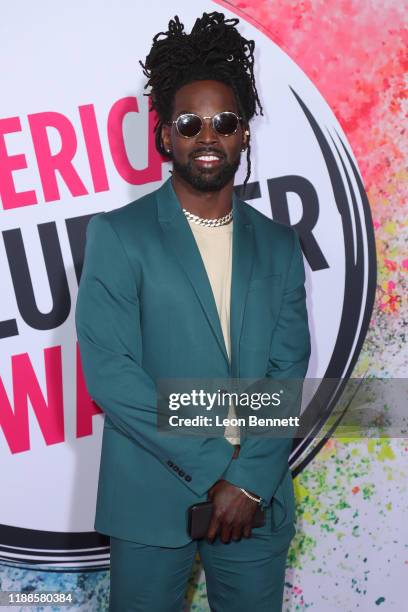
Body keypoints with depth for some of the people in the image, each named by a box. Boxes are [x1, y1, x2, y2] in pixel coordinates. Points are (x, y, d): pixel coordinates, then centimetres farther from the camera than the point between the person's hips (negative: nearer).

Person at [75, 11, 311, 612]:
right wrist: (214, 468, -12)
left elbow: (288, 372, 3)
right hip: (152, 499, -2)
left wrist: (249, 480, -10)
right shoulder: (117, 234, -2)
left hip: (258, 498, 3)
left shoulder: (279, 245, 8)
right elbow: (108, 370, -10)